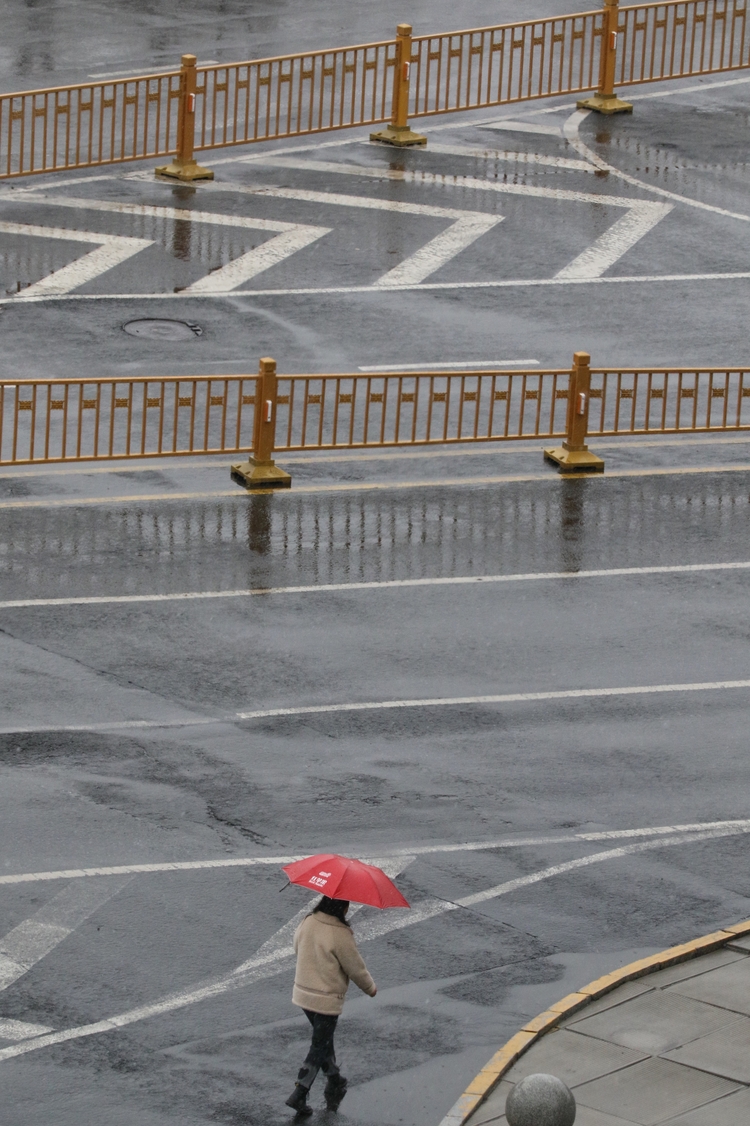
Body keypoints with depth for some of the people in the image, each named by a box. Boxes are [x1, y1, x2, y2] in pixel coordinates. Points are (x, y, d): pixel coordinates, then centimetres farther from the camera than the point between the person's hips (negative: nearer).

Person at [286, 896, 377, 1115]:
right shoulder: (340, 935, -23)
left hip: (302, 993, 7)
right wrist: (370, 988, 6)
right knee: (319, 1047, 6)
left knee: (324, 1040, 24)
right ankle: (299, 1095, 3)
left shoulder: (307, 922, -5)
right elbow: (355, 968, -13)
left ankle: (335, 1084, 38)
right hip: (326, 999, -7)